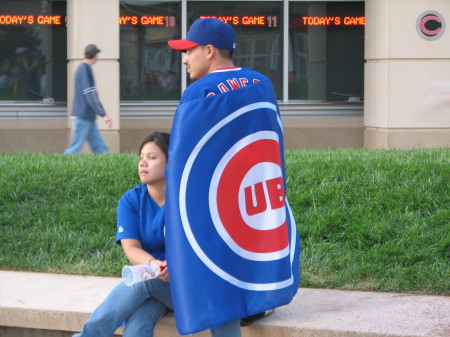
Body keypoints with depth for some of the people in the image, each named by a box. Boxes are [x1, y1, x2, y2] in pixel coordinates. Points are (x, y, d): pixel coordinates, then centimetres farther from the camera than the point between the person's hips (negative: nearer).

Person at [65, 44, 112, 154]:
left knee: (100, 147, 6)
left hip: (88, 118, 10)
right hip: (83, 117, -10)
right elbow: (91, 95, -19)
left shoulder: (82, 68, 16)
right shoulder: (86, 69, -13)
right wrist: (103, 115, -18)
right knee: (75, 148, -7)